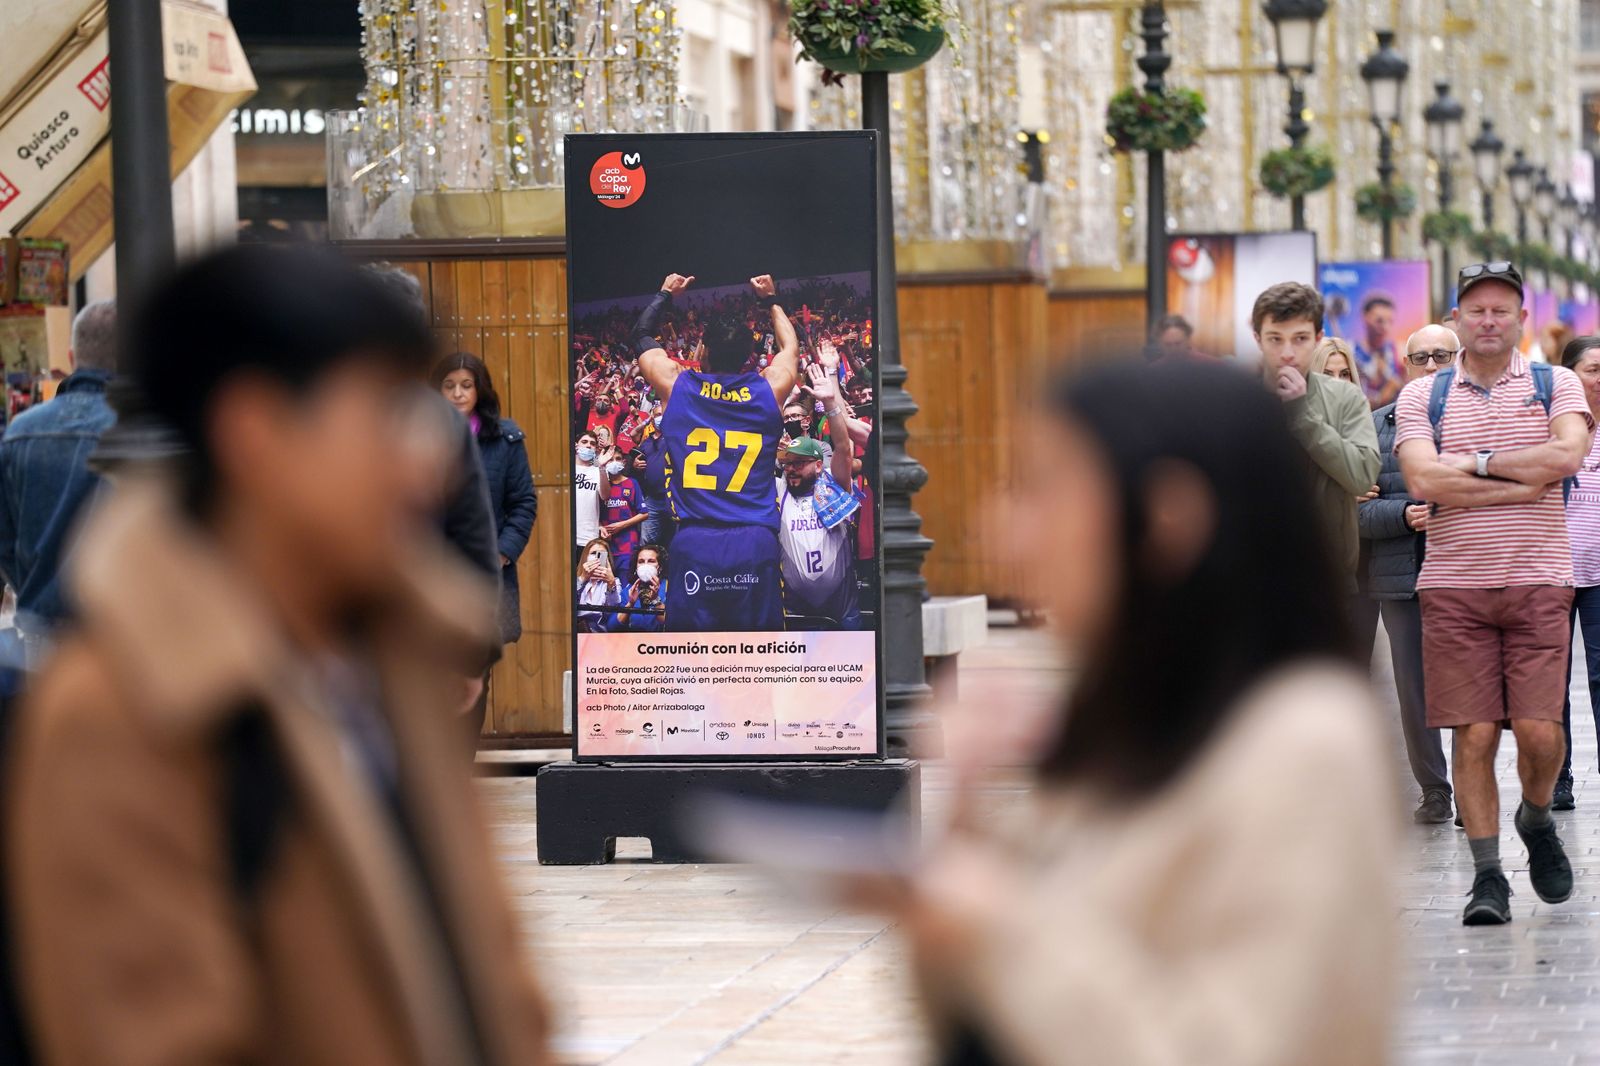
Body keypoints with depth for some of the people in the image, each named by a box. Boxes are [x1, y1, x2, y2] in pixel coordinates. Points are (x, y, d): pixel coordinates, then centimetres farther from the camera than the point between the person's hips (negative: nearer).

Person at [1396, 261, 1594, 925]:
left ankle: (1536, 820, 23)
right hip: (1453, 585, 0)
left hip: (1537, 581, 0)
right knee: (1474, 736, -3)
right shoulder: (1422, 397, 8)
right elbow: (1423, 480, -9)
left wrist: (1475, 462, -9)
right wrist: (1522, 482, -11)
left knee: (1539, 730, -8)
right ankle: (1487, 876, 5)